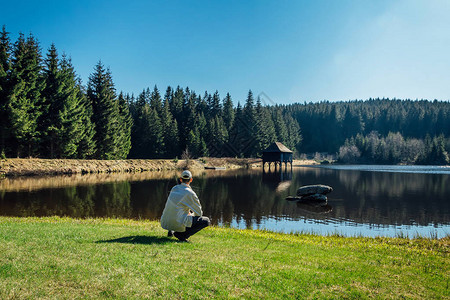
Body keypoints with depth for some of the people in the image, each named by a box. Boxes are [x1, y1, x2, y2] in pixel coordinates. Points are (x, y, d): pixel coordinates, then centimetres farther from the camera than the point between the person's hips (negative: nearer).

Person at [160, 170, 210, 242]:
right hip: (178, 224, -7)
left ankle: (171, 231, 17)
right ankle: (182, 234, -8)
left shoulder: (174, 188, 9)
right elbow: (199, 213, 1)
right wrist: (191, 214, 22)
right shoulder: (190, 193, -10)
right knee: (206, 221, -3)